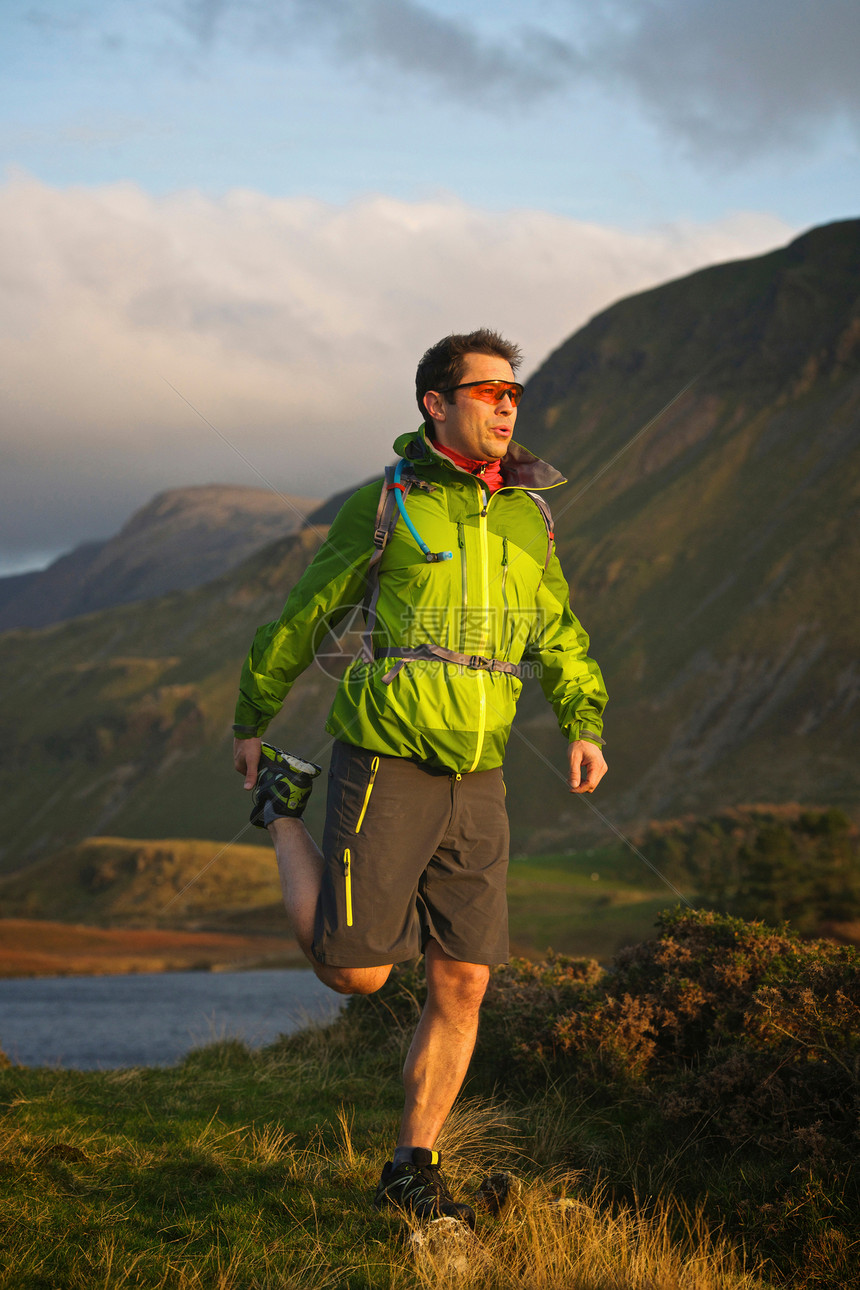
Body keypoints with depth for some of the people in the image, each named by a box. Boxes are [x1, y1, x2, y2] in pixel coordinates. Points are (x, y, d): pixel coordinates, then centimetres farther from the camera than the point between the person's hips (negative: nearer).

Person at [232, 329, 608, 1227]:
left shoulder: (526, 518, 9)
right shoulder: (383, 507, -5)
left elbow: (560, 639, 17)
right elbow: (302, 618, 5)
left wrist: (584, 726, -1)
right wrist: (250, 723, 14)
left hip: (475, 782, 5)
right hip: (383, 767, -5)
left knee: (462, 984, 2)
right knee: (354, 971, -4)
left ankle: (411, 1171, 15)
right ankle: (284, 810, 21)